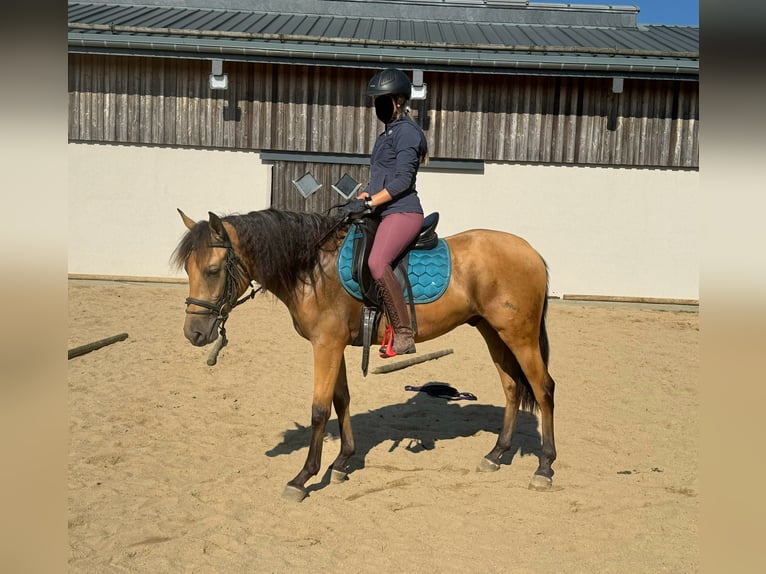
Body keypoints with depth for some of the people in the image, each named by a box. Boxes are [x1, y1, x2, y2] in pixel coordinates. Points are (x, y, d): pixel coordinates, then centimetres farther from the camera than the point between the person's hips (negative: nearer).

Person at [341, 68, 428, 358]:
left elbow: (402, 180, -16)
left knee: (377, 262, -31)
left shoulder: (407, 131, -7)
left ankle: (404, 335, -26)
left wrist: (369, 203, -19)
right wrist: (362, 197, 8)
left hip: (403, 212, -11)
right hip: (385, 214, 11)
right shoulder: (389, 133, 22)